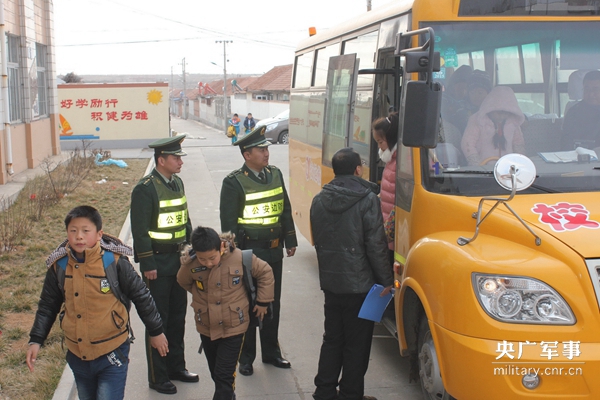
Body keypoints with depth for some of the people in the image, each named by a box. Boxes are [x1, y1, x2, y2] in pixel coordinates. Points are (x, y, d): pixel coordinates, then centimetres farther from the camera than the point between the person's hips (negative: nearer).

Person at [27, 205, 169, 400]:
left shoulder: (115, 262, -14)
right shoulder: (58, 266, -3)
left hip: (112, 355, -4)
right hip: (77, 356, 4)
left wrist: (156, 332, 4)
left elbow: (141, 296, -3)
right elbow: (48, 305, 10)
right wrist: (35, 340, 4)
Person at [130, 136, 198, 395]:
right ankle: (157, 377, 13)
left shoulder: (177, 183, 9)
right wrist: (147, 265, -18)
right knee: (158, 320, 2)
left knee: (178, 317, 16)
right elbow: (140, 231, -17)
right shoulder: (145, 189, -16)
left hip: (179, 261, 8)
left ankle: (176, 366, 30)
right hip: (158, 263, -8)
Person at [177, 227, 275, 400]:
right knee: (216, 374, 19)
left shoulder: (240, 258, -19)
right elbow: (184, 282, 9)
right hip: (206, 328, 3)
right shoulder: (191, 263, -15)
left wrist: (263, 301, -1)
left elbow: (265, 273, -4)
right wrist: (201, 296, 2)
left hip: (233, 327, -3)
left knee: (224, 375, -4)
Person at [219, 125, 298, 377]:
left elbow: (285, 210, 13)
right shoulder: (234, 182, -12)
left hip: (274, 252, 6)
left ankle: (271, 352, 29)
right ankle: (246, 358, 18)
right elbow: (228, 223, -11)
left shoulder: (275, 174, 6)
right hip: (248, 252, -6)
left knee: (273, 304, 15)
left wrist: (290, 241, 10)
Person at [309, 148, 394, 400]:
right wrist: (386, 280, -8)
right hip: (360, 284, -6)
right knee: (357, 344, 5)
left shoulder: (319, 200, 5)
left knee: (332, 339, 17)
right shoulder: (367, 199, -15)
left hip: (330, 282, 6)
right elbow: (376, 245, -17)